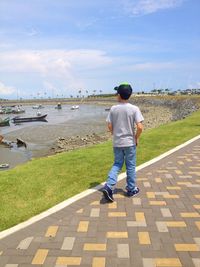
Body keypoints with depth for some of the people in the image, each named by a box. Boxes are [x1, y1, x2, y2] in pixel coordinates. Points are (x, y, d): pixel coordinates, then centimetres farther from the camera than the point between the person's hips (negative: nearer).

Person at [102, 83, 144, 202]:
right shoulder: (134, 109, -10)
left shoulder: (113, 109, -4)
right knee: (131, 166, 12)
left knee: (117, 164, 15)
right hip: (130, 142, -2)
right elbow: (140, 127, -17)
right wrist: (136, 138, 0)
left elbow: (110, 126, -3)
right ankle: (131, 189, 25)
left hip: (117, 143, 2)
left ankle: (109, 186, 1)